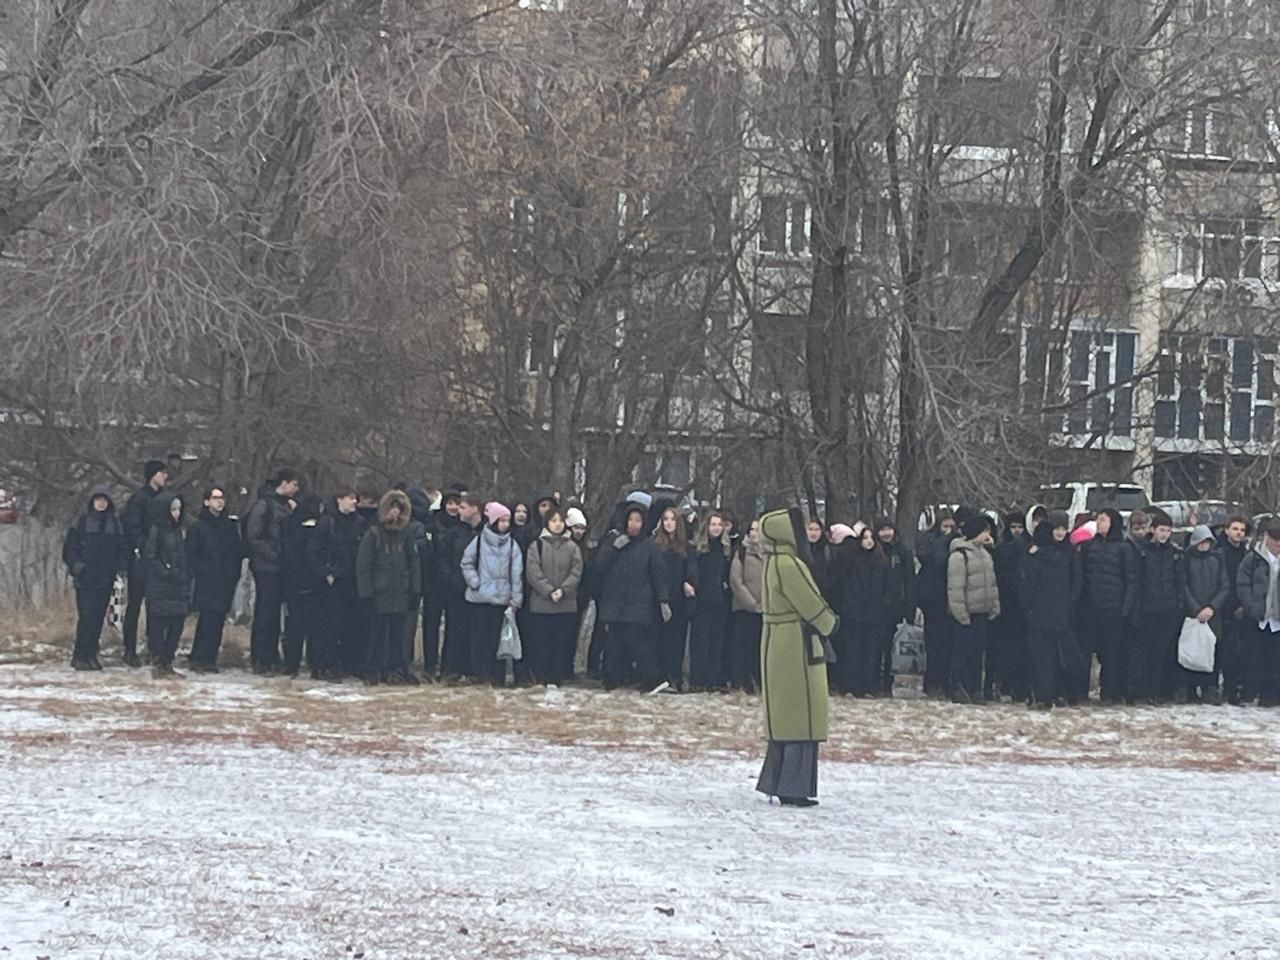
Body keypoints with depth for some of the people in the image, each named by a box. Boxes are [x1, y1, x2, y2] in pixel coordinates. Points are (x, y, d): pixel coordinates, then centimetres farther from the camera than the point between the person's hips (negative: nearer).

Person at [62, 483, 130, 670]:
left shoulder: (116, 524, 9)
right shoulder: (82, 522, 2)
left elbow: (124, 549, 12)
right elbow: (69, 548, 3)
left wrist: (120, 567, -3)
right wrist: (76, 566, -9)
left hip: (106, 579, 3)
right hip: (85, 578, -3)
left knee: (98, 616, 3)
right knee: (86, 616, -11)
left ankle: (91, 655, 9)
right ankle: (79, 656, -8)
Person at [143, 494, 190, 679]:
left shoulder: (179, 530, 16)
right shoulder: (156, 530, -6)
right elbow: (150, 556, -11)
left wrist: (186, 578, 9)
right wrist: (166, 572, -16)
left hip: (178, 587, 7)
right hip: (160, 589, -7)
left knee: (176, 627, 6)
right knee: (158, 626, -4)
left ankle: (168, 664, 13)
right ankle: (158, 665, -2)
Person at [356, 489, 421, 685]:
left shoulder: (404, 534, 8)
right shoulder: (373, 534, -4)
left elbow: (413, 562, 11)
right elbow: (362, 564, -6)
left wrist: (414, 588, 2)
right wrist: (367, 592, -12)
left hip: (400, 594, 4)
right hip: (380, 593, -4)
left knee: (398, 634, 7)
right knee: (378, 634, 1)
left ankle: (396, 669, 13)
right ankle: (374, 671, 7)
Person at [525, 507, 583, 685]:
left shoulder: (572, 547, 8)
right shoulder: (536, 546, 3)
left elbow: (576, 572, 1)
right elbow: (533, 573, -5)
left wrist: (563, 590, -14)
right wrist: (549, 592, -15)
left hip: (567, 605, 2)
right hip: (541, 605, -2)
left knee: (563, 644, 2)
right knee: (541, 643, 0)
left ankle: (557, 678, 8)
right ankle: (541, 678, 5)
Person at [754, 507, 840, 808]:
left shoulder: (775, 562, 13)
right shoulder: (788, 565, -19)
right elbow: (812, 605, -16)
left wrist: (823, 621, 3)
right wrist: (830, 623, 2)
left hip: (778, 647, 10)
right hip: (796, 648, -10)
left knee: (785, 717, 15)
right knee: (801, 718, -4)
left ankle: (779, 783, 20)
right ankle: (793, 788, -2)